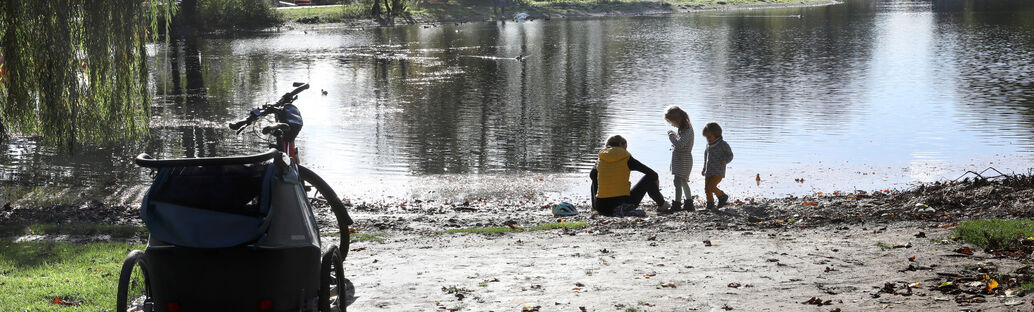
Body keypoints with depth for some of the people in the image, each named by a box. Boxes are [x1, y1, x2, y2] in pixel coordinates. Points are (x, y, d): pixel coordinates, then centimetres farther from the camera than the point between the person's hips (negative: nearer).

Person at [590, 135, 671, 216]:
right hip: (624, 206, -3)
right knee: (649, 178, 14)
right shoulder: (626, 159, -3)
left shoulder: (600, 161, 6)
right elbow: (653, 174, 2)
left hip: (601, 208, 4)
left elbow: (592, 175, 25)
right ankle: (661, 205, 31)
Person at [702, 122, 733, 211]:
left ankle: (723, 196, 5)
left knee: (711, 187, -17)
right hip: (708, 172, 7)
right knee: (706, 188, 2)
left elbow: (730, 155, -3)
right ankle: (710, 204, 14)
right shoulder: (708, 145, 13)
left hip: (718, 172, -7)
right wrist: (704, 169, 26)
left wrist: (725, 161, -23)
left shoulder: (723, 144, -8)